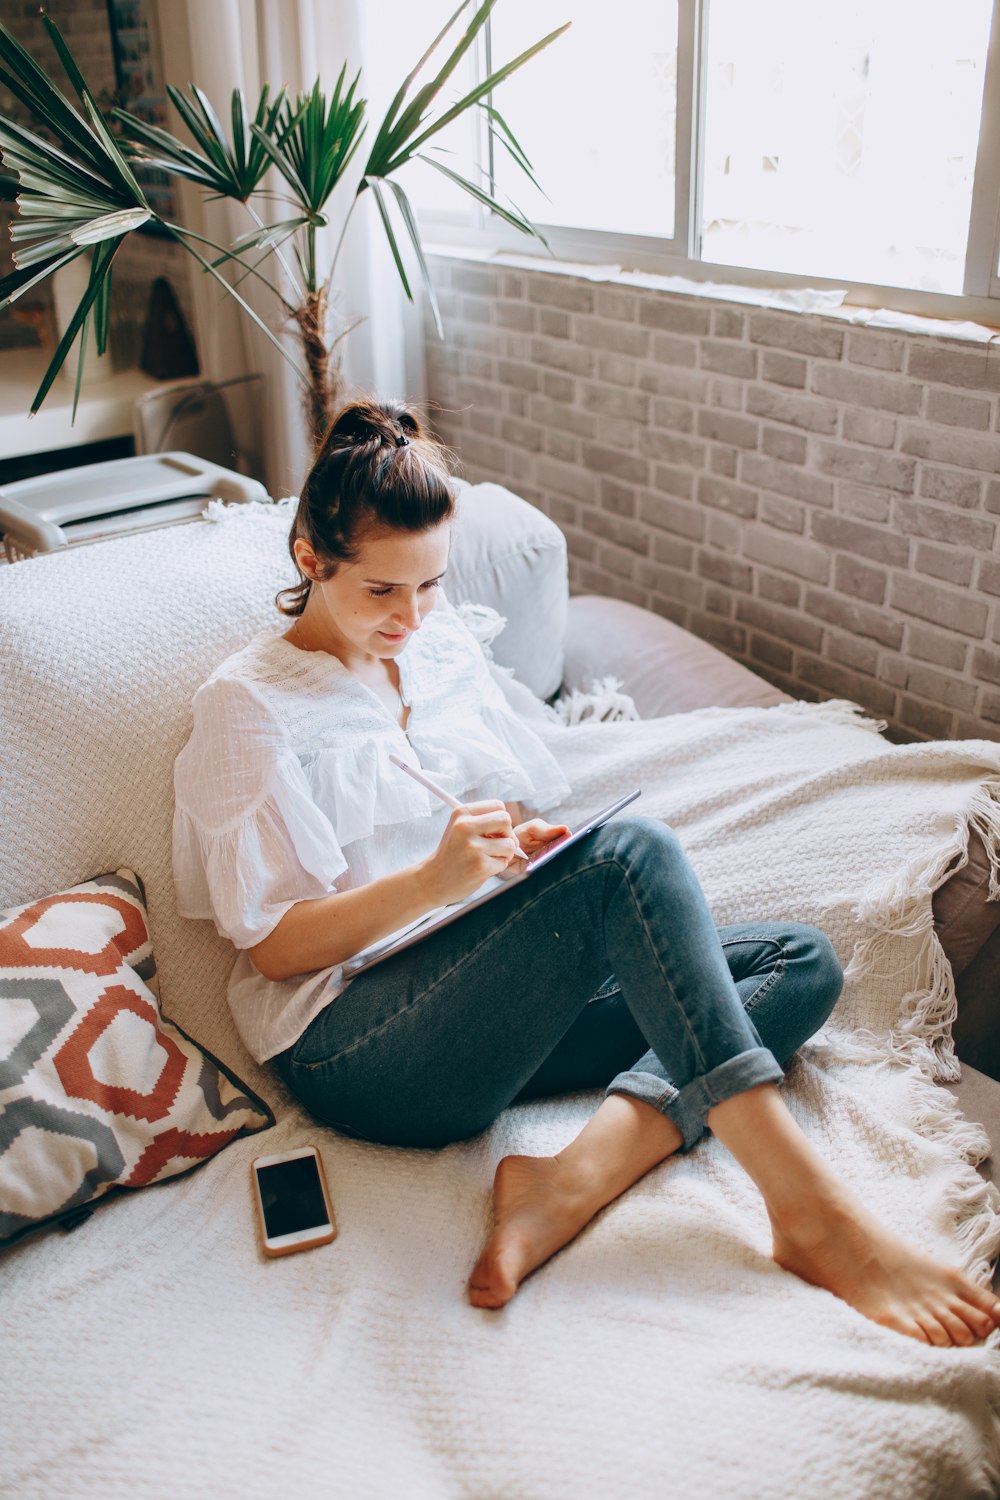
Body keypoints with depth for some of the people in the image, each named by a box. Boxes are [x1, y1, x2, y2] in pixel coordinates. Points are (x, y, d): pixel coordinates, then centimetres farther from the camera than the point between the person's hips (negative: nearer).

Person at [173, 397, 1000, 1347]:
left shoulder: (441, 644, 17)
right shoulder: (247, 702, -2)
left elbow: (529, 804, 21)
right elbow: (271, 946, -7)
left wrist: (532, 845, -3)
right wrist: (433, 881, -22)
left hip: (493, 1000, 7)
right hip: (353, 1043, -7)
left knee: (801, 962, -7)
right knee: (632, 855, -30)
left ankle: (574, 1179, -28)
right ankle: (810, 1214, -30)